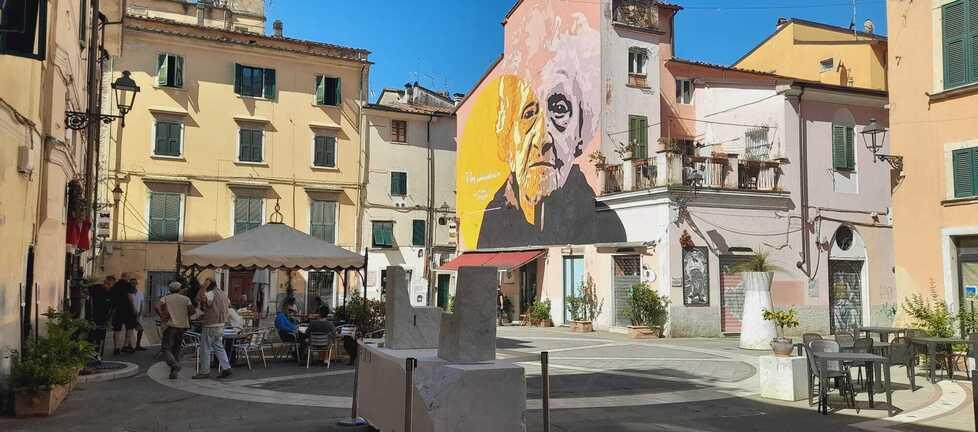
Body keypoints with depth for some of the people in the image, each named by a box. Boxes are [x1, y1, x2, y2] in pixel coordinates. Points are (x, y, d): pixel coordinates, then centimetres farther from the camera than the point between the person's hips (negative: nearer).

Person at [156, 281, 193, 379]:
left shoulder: (165, 298, 6)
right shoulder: (186, 299, 8)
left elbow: (157, 307, -11)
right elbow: (192, 310, -4)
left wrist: (162, 315, 2)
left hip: (170, 326, -2)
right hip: (182, 326, 2)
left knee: (166, 349, -3)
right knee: (176, 349, 12)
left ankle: (175, 365, -29)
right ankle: (173, 373, 10)